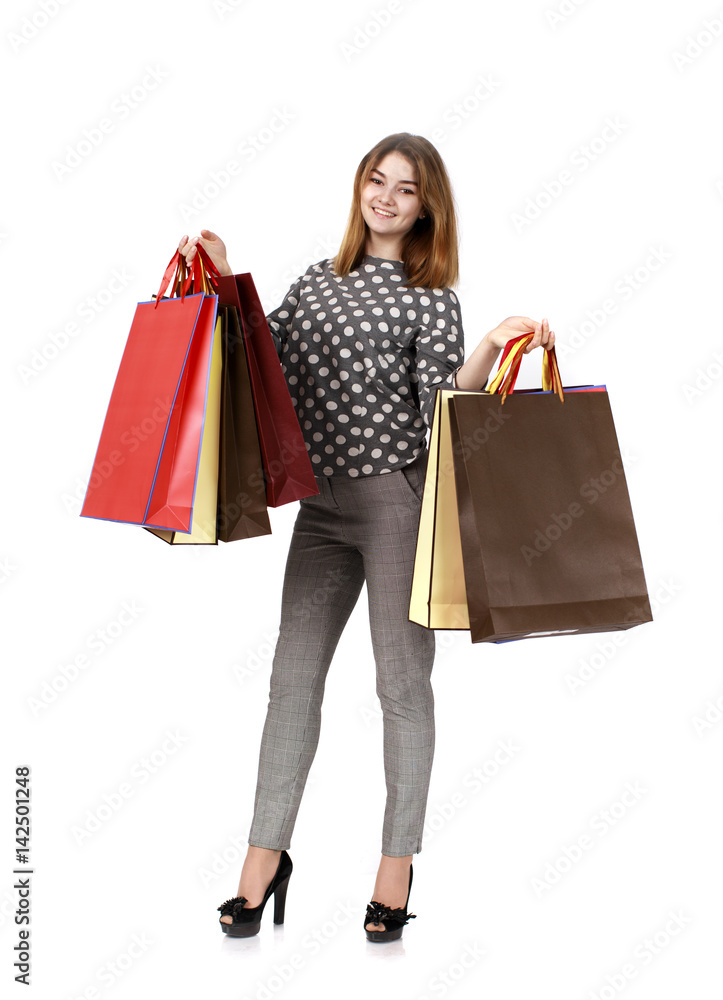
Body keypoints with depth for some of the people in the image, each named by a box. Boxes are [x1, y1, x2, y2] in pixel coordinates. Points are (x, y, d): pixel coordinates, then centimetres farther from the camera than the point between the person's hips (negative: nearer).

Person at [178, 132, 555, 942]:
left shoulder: (431, 300, 0)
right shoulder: (319, 280, 15)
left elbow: (441, 408, -10)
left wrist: (493, 347, -24)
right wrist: (224, 281, 9)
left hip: (399, 501, -4)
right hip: (322, 502, 5)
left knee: (402, 681, 1)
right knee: (293, 675, 5)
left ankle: (396, 865, 14)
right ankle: (265, 857, 15)